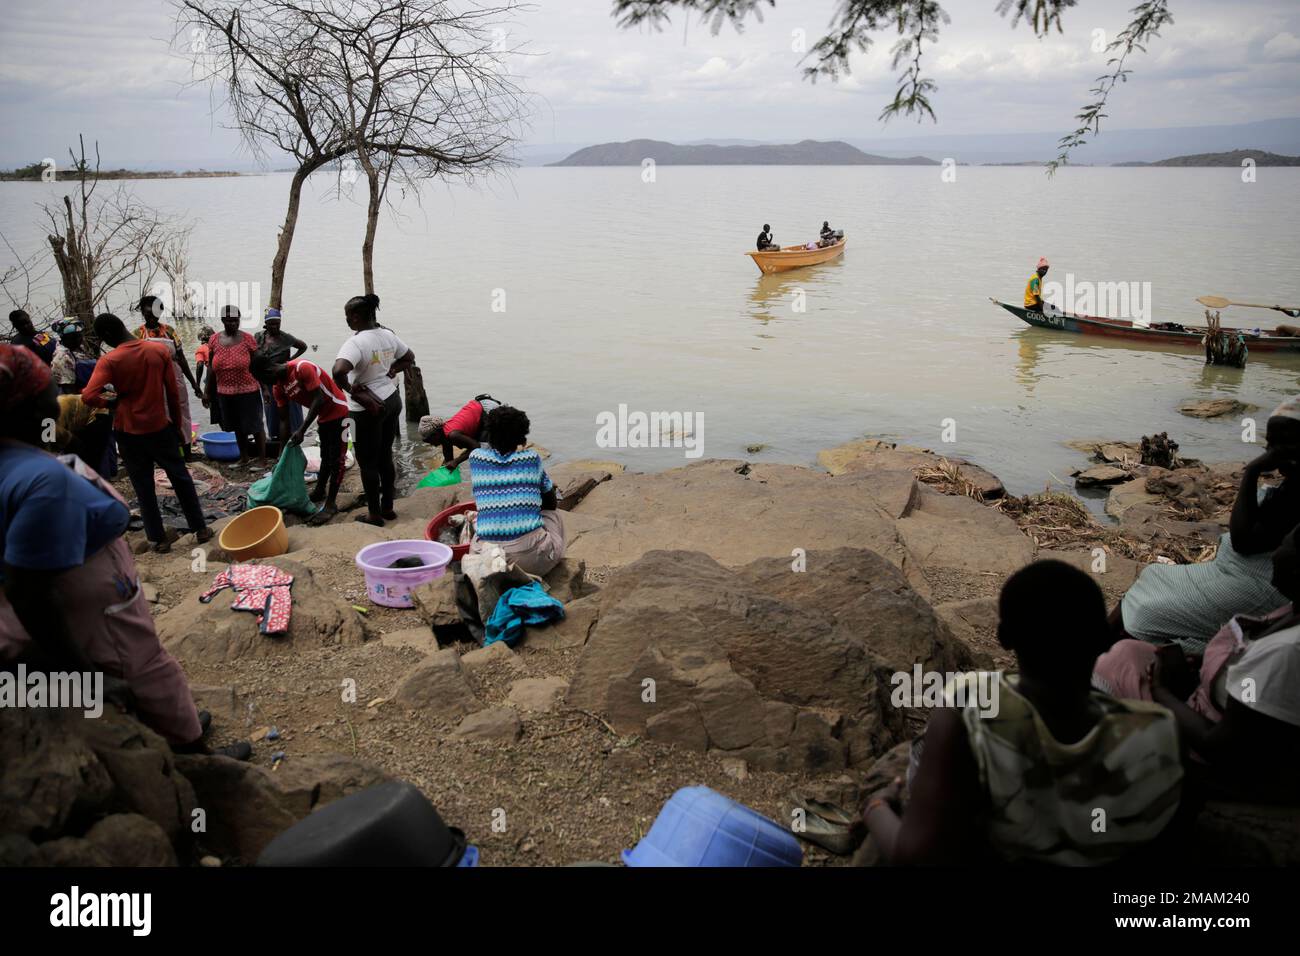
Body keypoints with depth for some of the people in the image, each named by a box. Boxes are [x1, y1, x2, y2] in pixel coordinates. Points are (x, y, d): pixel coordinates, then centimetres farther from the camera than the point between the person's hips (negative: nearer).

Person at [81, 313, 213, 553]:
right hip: (160, 427, 2)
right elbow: (173, 392, 0)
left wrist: (112, 401, -6)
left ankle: (158, 539, 15)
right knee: (181, 478, 16)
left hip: (129, 432, -2)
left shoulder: (109, 361, -14)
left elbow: (88, 397, -26)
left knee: (144, 488, 9)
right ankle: (200, 529, 20)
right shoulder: (159, 351, -5)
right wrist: (176, 423, 10)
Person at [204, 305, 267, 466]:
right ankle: (244, 457, 30)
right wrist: (208, 393, 8)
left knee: (255, 425, 1)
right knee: (238, 426, 16)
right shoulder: (214, 340, 2)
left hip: (248, 391, -4)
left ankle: (263, 459, 7)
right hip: (225, 393, 4)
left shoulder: (247, 339, -7)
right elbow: (212, 369, 8)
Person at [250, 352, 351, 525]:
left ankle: (331, 504, -5)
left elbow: (319, 399, -28)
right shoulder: (278, 387, -3)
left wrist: (302, 430, -29)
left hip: (338, 412, -8)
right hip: (323, 416, 8)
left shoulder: (302, 368, -27)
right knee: (325, 456, 21)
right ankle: (319, 491, 35)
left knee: (336, 459, -7)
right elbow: (284, 420, -1)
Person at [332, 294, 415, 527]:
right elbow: (409, 358, 19)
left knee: (368, 462, 5)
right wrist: (390, 372, 7)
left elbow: (338, 371, -36)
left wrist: (350, 390, -20)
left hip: (369, 407, -7)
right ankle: (388, 507, 27)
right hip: (392, 400, 8)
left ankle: (374, 514, 14)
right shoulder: (388, 335, 3)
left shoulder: (356, 343, -21)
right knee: (385, 456, 17)